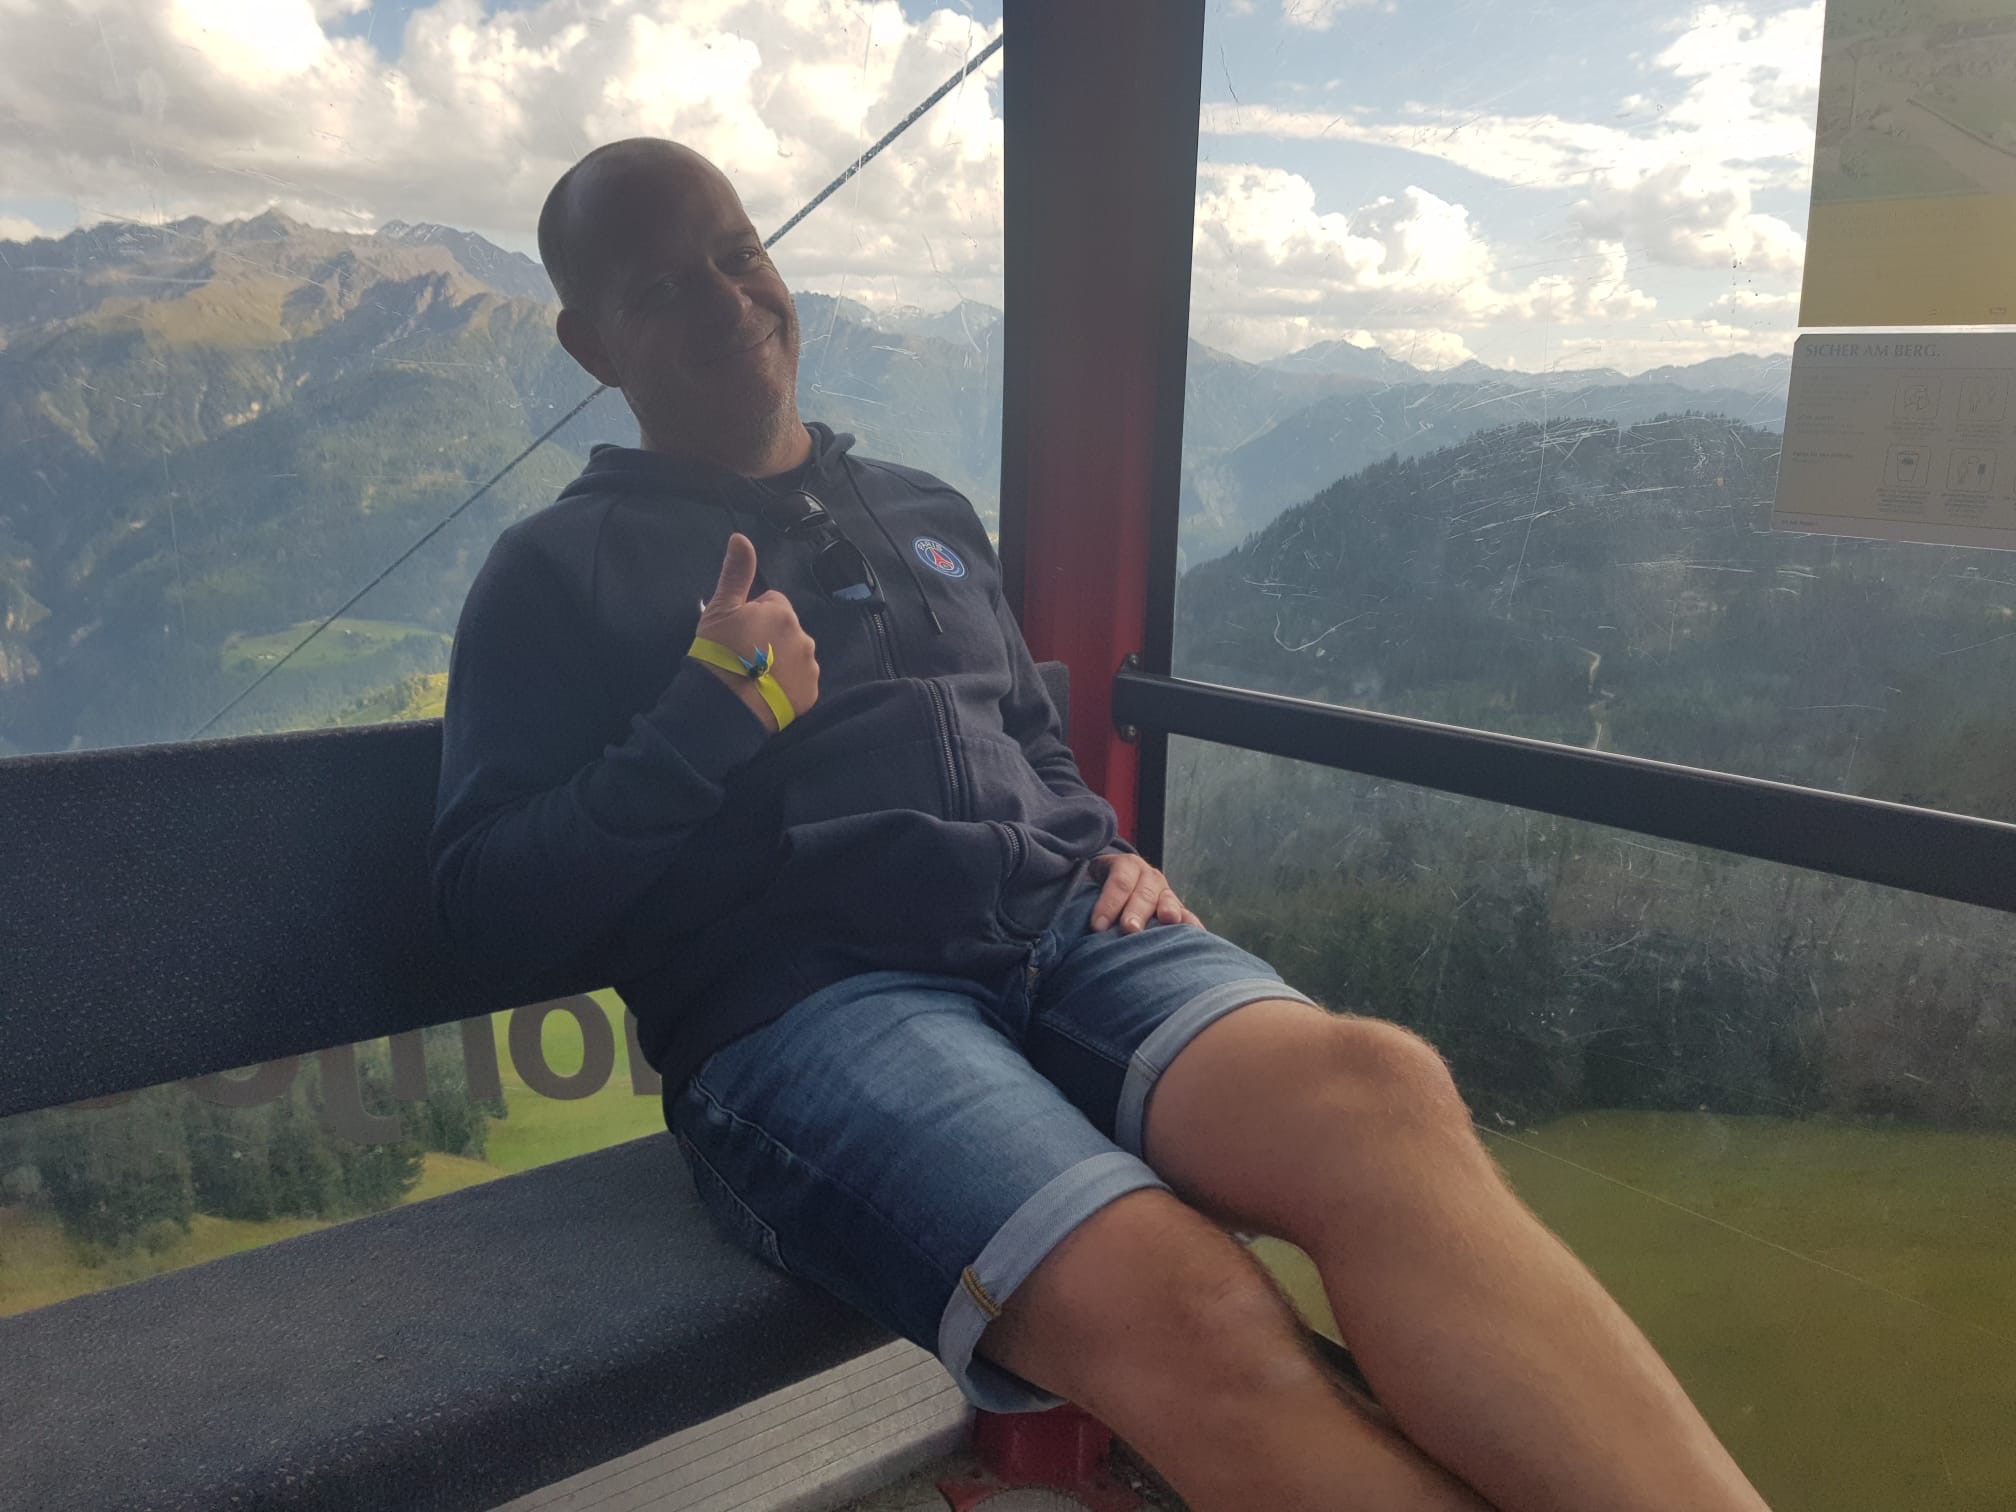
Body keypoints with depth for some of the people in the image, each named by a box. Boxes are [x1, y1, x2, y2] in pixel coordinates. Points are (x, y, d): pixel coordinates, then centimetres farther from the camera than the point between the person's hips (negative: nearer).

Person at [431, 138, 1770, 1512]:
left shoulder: (928, 516, 28)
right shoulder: (559, 572, 12)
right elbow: (492, 900, 4)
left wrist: (1107, 854, 11)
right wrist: (713, 717, -7)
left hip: (1056, 923, 5)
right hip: (799, 992, -4)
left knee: (1377, 1090, -29)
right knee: (1192, 1312, -32)